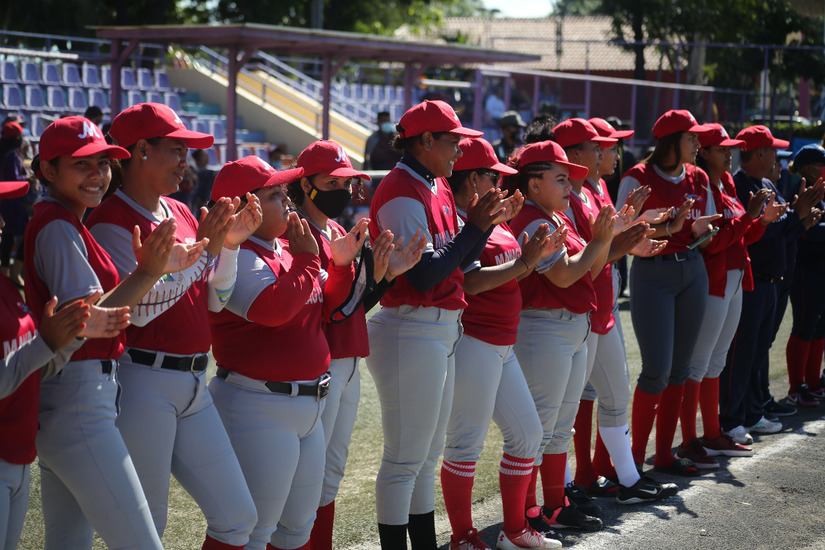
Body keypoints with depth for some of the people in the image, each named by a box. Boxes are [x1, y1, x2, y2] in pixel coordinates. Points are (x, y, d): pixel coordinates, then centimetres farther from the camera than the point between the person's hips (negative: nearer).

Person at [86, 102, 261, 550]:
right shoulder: (112, 222, -11)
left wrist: (231, 244, 1)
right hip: (142, 384, -8)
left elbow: (214, 300, 16)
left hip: (193, 385, 8)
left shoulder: (180, 213, 13)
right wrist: (201, 249, -19)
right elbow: (137, 309, -21)